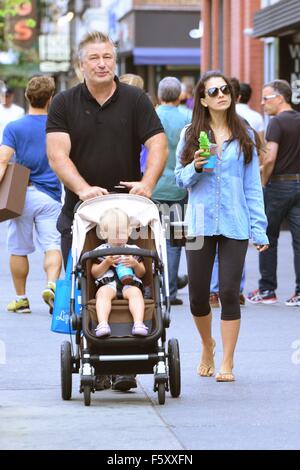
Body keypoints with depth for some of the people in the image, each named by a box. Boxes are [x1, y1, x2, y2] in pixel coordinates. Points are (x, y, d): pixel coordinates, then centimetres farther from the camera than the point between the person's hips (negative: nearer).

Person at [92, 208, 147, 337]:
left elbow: (141, 273, 19)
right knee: (104, 292, -36)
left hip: (130, 284, 1)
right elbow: (95, 273, 11)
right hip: (107, 284, -1)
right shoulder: (101, 251, 17)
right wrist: (107, 263, -4)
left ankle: (138, 323, -52)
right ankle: (102, 324, -54)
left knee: (135, 292, -34)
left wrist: (135, 264, -3)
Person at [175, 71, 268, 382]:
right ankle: (207, 346, 32)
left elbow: (252, 185, 6)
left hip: (235, 224, -1)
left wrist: (259, 228, 1)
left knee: (229, 292, -4)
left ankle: (227, 363, 3)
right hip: (200, 223, 1)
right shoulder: (190, 135, 5)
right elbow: (180, 178, 8)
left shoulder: (244, 135, 6)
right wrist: (195, 168, -14)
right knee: (198, 294, 5)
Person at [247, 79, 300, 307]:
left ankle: (267, 290, 11)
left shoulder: (277, 122, -11)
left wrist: (262, 184, -9)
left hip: (279, 184, -6)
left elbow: (270, 159, -19)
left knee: (268, 238, 7)